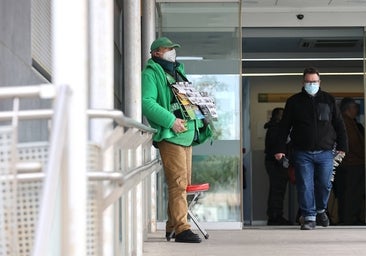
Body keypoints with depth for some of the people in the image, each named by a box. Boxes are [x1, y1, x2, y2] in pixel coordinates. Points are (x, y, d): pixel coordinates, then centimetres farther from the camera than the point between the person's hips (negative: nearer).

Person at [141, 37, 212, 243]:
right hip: (170, 136, -9)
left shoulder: (178, 72, 25)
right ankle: (181, 229, -14)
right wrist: (170, 120, -23)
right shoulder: (151, 74, -4)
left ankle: (172, 227, 18)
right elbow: (146, 102, -18)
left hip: (187, 134, 9)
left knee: (184, 183, 11)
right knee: (178, 183, -14)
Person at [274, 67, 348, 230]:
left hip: (325, 152, 1)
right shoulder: (294, 102, 4)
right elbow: (284, 127, 5)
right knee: (305, 186, -4)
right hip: (302, 153, -1)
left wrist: (342, 146, 6)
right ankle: (309, 217, 4)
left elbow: (339, 125, 12)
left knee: (325, 185, 4)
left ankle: (321, 210, 27)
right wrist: (280, 149, -1)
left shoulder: (329, 100, 8)